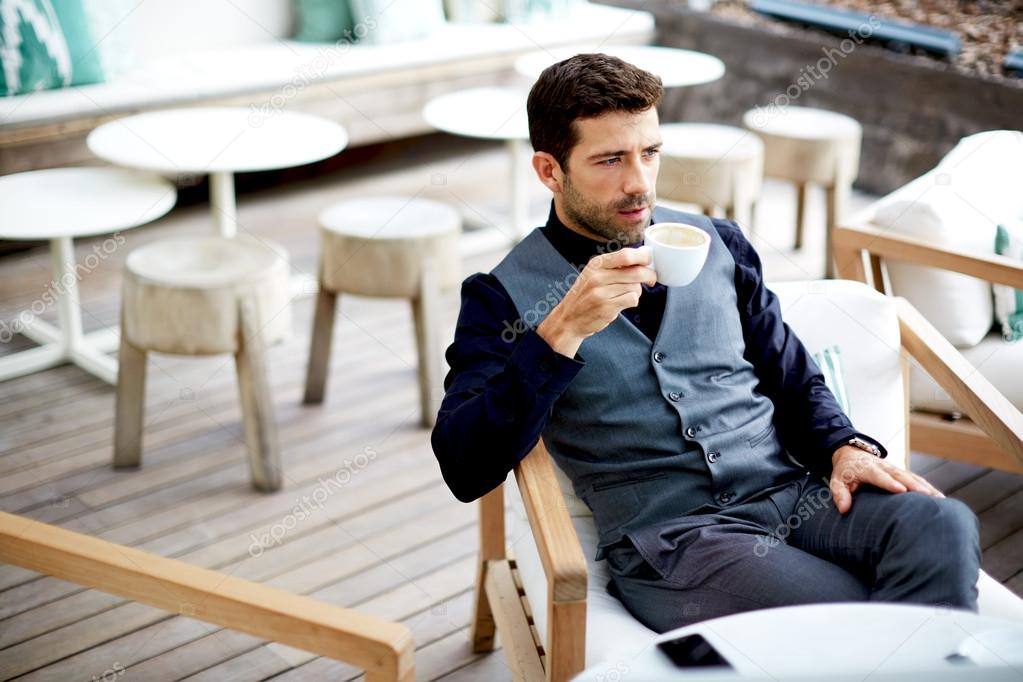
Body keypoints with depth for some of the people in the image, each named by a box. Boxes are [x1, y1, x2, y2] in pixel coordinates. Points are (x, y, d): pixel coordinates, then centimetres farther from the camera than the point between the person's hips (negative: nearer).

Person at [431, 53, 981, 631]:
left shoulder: (717, 243, 16)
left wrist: (847, 448, 0)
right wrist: (562, 332, -20)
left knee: (943, 525, -24)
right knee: (852, 620, -30)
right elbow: (467, 472, -11)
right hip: (666, 534, -5)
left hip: (791, 490, 5)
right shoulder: (504, 295, 2)